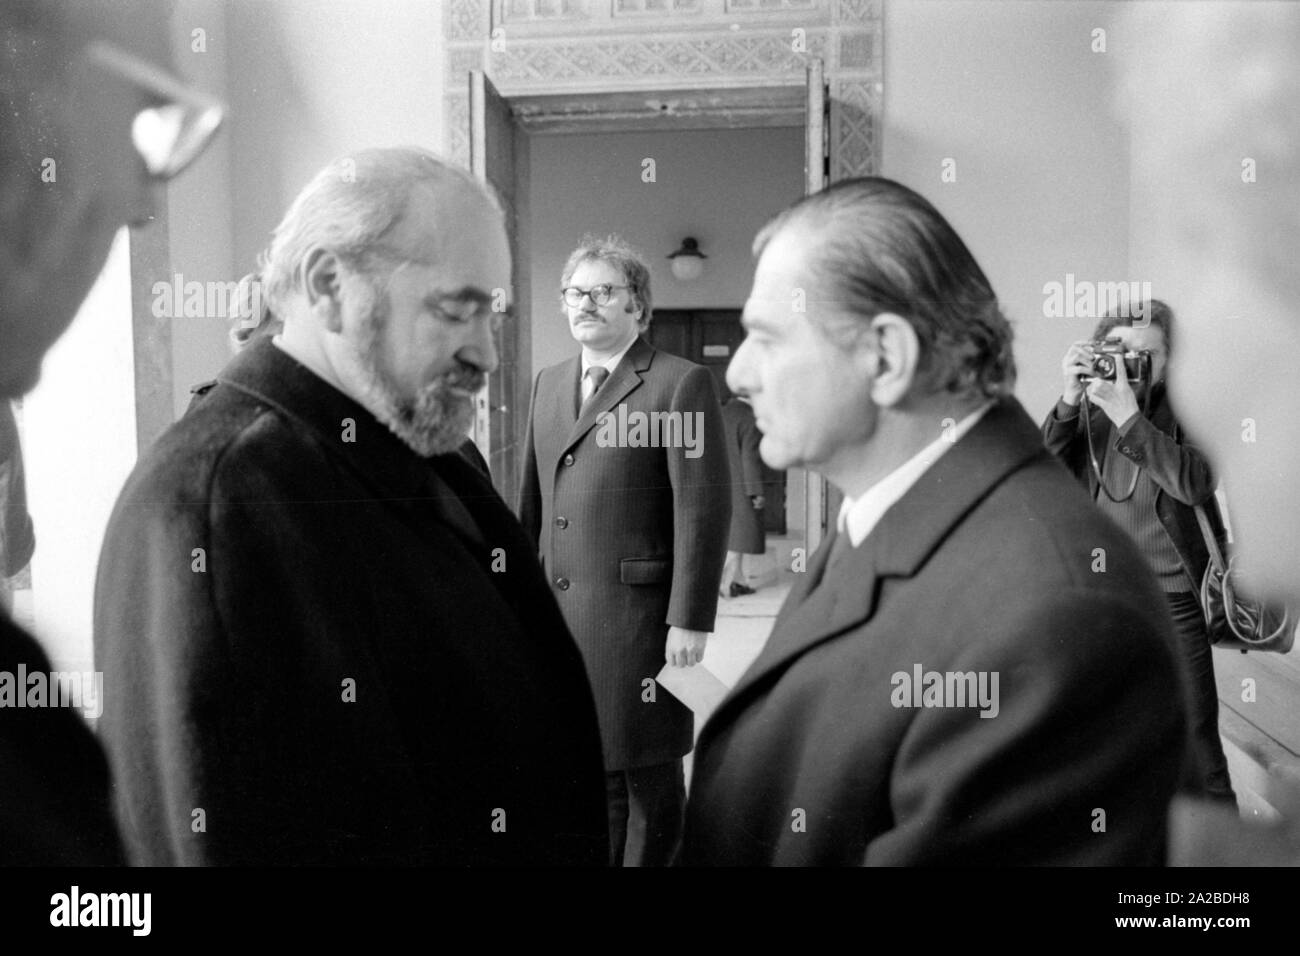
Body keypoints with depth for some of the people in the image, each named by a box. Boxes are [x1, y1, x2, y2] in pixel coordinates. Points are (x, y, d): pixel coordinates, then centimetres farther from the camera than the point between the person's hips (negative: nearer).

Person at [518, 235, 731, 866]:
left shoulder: (682, 384, -6)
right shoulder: (547, 384, 15)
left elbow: (703, 510, -11)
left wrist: (689, 621, -14)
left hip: (637, 614, -6)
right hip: (555, 613, 6)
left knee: (646, 775, 7)